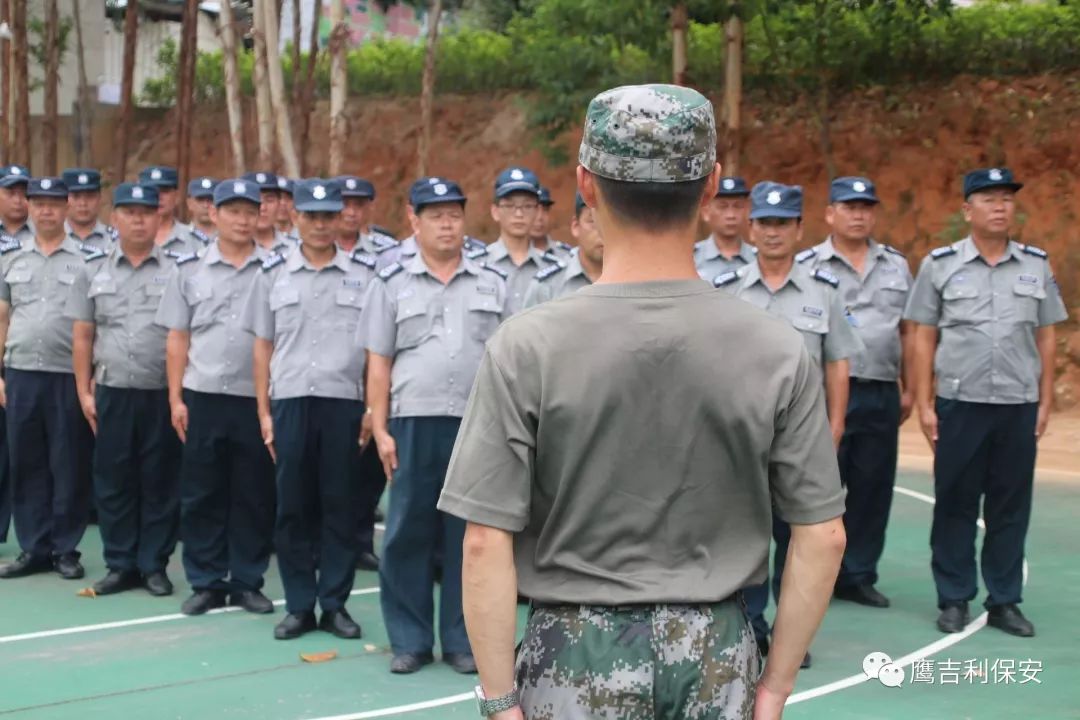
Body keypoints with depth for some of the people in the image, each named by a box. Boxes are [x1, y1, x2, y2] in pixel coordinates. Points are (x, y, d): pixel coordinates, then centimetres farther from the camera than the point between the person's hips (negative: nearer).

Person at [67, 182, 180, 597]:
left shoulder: (176, 271, 1)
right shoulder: (93, 271, 8)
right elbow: (82, 336, 9)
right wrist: (84, 391, 3)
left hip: (161, 393, -2)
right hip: (110, 392, 2)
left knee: (160, 482, 4)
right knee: (112, 482, 7)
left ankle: (154, 565, 14)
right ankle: (120, 565, 17)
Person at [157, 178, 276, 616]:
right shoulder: (190, 271, 8)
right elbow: (177, 339, 8)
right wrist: (175, 399, 1)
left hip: (256, 398, -1)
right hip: (202, 397, 1)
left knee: (254, 496, 5)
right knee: (201, 495, 6)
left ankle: (247, 581, 16)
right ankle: (206, 583, 16)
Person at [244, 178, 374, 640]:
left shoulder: (364, 274, 4)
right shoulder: (273, 274, 9)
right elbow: (263, 347, 10)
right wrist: (263, 412, 5)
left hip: (344, 402, -1)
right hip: (289, 402, 1)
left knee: (340, 506, 4)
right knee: (292, 506, 5)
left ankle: (335, 604, 14)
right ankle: (299, 606, 14)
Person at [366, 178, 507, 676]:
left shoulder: (493, 284, 10)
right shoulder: (392, 284, 8)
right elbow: (379, 364, 6)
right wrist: (380, 430, -1)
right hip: (414, 424, -1)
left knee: (469, 534, 5)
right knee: (407, 533, 2)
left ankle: (462, 640, 15)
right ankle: (409, 640, 13)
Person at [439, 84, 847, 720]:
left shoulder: (527, 346, -13)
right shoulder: (779, 350, -7)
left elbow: (487, 543, -13)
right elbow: (822, 537, -4)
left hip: (578, 659, -2)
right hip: (717, 660, 2)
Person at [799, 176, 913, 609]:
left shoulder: (896, 265, 14)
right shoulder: (807, 265, 1)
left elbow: (907, 331, 16)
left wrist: (908, 389, 12)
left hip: (882, 395, 4)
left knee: (872, 490, 8)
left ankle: (858, 576, 18)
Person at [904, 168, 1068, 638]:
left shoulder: (1037, 266, 7)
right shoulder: (940, 265, 1)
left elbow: (1045, 338, 10)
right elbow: (923, 338, 1)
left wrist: (1045, 402, 5)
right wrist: (924, 404, -3)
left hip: (1019, 406, 2)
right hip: (959, 404, -2)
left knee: (1011, 507, 7)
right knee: (955, 504, 4)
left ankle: (1004, 601, 17)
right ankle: (953, 599, 14)